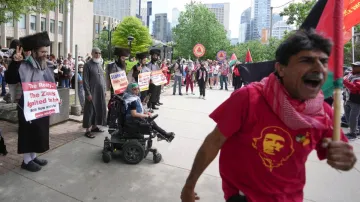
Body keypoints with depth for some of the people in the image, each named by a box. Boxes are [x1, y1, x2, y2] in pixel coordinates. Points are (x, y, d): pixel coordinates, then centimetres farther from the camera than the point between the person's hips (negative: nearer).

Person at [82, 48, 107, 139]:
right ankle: (88, 130, 4)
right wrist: (88, 93, -16)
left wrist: (104, 89, 14)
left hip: (100, 91, 7)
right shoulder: (88, 65, -7)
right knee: (90, 110, -2)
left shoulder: (99, 64, 14)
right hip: (92, 91, -7)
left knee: (100, 109, 10)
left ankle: (94, 126, 23)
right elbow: (85, 80, -11)